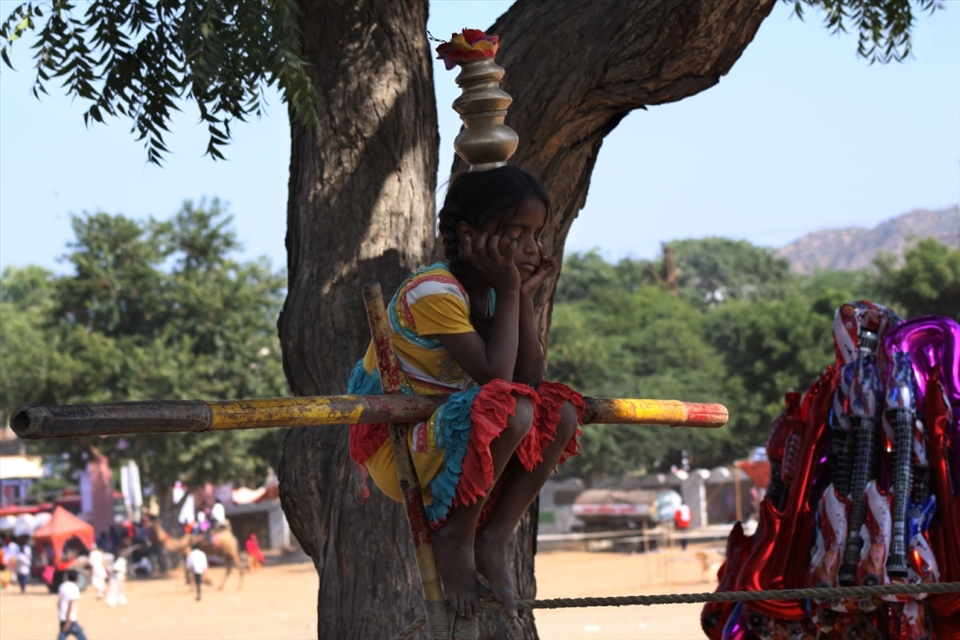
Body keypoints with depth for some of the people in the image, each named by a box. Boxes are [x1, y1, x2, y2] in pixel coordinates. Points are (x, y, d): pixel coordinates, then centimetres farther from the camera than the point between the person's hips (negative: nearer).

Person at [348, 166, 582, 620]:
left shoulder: (490, 293, 6)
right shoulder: (434, 292, -22)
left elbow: (530, 381, -1)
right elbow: (496, 379, -29)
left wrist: (525, 296, -6)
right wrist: (508, 292, -21)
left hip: (448, 438, 9)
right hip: (395, 449, -9)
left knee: (560, 412, -2)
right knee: (509, 410, -32)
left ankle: (493, 539, -3)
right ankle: (456, 535, -12)